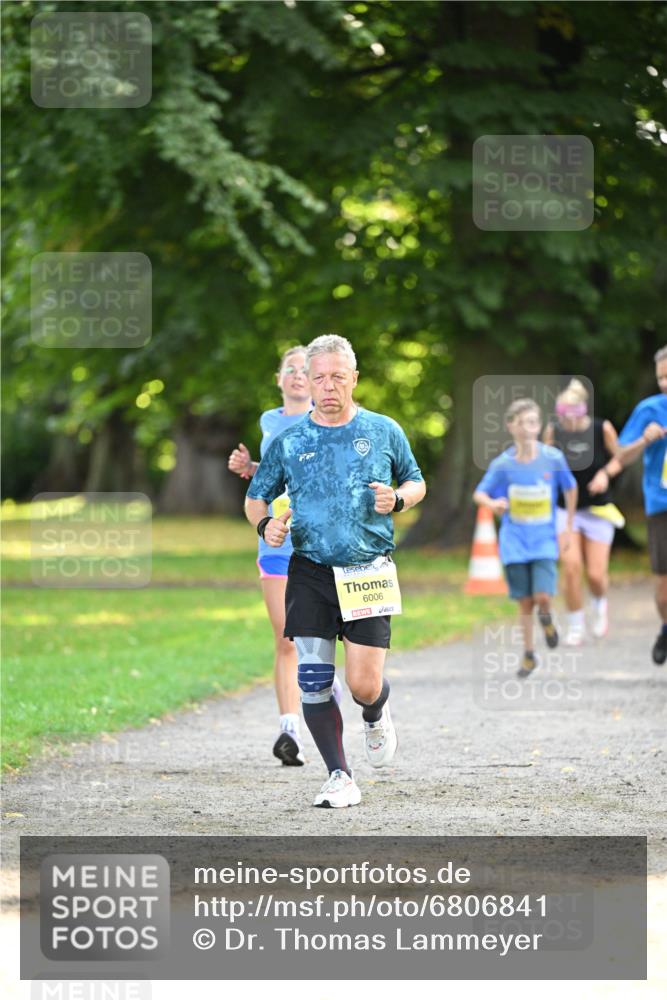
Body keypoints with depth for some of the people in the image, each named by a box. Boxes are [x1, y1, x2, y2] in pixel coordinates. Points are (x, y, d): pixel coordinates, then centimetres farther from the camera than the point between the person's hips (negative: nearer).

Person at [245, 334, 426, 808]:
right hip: (310, 571, 1)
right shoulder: (288, 441, 6)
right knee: (313, 679, -6)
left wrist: (397, 498, -5)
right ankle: (340, 778, 4)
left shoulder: (384, 431, 5)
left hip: (369, 572, -1)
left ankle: (377, 717, 30)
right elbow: (256, 497, 15)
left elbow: (416, 483, 18)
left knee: (364, 683, -7)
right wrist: (265, 524, -8)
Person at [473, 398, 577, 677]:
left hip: (544, 541, -1)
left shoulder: (553, 458, -7)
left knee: (542, 596, -16)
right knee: (525, 602, 3)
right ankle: (529, 655, 20)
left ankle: (546, 617, 21)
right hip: (514, 541, 1)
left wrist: (568, 527, 11)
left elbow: (570, 488, 9)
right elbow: (479, 493, 1)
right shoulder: (503, 464, -6)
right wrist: (492, 503, -22)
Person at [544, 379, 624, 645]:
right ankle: (575, 626, 4)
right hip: (565, 509, 0)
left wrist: (606, 473, -16)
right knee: (571, 566, -15)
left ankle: (600, 604, 34)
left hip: (597, 510, 0)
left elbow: (620, 457, 2)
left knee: (596, 574, -3)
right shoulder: (553, 431, -10)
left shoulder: (602, 429, -13)